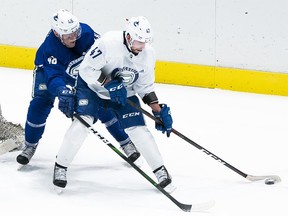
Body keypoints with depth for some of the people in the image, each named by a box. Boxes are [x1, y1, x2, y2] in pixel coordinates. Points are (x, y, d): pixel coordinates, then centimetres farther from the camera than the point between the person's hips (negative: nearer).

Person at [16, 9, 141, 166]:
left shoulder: (85, 31, -34)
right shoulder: (49, 48, -42)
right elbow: (54, 77, -50)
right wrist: (63, 92, -70)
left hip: (82, 72, 2)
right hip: (48, 69, -2)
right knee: (40, 105, -17)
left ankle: (126, 143, 11)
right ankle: (30, 146, 7)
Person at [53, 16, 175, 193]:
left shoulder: (148, 54, -14)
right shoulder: (108, 42, -31)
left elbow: (145, 86, -2)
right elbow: (86, 69, -26)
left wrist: (159, 111, -6)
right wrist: (110, 84, -32)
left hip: (125, 93, 4)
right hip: (93, 85, -4)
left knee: (138, 129, -6)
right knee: (83, 121, -20)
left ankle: (160, 170, 6)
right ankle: (60, 166, -8)